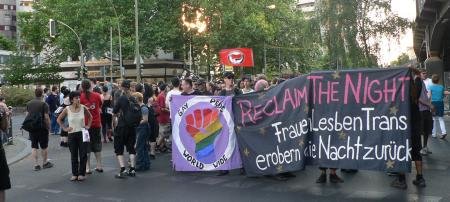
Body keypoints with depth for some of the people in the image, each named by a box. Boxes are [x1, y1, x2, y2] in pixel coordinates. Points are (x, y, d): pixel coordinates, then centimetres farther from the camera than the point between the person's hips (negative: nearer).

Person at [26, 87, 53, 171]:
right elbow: (46, 117, -16)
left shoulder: (29, 103, 5)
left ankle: (36, 165, 6)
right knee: (44, 146, 9)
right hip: (42, 128, -4)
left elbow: (27, 115, 10)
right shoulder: (44, 104, -13)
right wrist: (48, 127, -5)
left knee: (34, 146, 7)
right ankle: (45, 163, 22)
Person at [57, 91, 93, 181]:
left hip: (82, 133, 0)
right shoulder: (67, 109, -5)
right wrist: (64, 128, 1)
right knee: (73, 155, 7)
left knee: (83, 154, 0)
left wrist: (88, 126, 5)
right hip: (72, 134, 0)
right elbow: (59, 119, 8)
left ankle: (82, 173, 10)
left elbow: (90, 117, 14)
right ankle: (74, 174, 16)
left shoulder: (83, 108, -3)